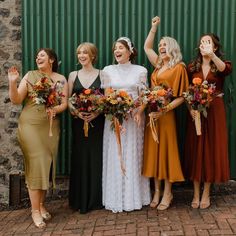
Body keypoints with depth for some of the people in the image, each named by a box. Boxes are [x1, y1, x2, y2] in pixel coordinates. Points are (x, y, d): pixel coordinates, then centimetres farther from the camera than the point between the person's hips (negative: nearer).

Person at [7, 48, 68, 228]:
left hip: (51, 126, 2)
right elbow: (16, 100, -4)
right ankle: (35, 210, 1)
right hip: (30, 125, -2)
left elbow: (64, 104, 1)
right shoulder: (30, 76, 2)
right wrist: (12, 82, -18)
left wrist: (55, 110, -19)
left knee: (47, 164, 5)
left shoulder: (61, 79, 6)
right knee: (36, 164, -6)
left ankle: (41, 204, 21)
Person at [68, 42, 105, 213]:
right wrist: (76, 111, -12)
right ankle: (80, 200, 13)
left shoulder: (102, 74, 3)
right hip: (79, 122, 2)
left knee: (97, 158, 1)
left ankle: (96, 199, 14)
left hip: (97, 122, -1)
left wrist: (97, 112, -16)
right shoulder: (73, 75, 9)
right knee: (80, 158, 3)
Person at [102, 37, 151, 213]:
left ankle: (135, 197, 15)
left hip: (134, 117, -1)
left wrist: (139, 112, -14)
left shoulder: (140, 71, 5)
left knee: (133, 156, 4)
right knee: (115, 157, 1)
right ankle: (116, 199, 10)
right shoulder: (108, 70, 8)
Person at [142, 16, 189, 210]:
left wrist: (164, 110, -20)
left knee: (166, 151, 0)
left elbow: (182, 96, -11)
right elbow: (147, 47, 26)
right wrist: (154, 27, 18)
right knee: (153, 151, 8)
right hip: (151, 113, 7)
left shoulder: (179, 67, -7)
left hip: (166, 115, -6)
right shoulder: (159, 65, 13)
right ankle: (157, 191, 17)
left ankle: (167, 194, 11)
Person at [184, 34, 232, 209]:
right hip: (195, 112, 2)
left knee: (211, 148, 2)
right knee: (196, 150, 3)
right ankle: (196, 194, 13)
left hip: (214, 112, -2)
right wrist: (191, 108, -14)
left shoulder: (220, 65, 1)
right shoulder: (192, 67, 8)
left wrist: (211, 54, -44)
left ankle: (206, 194, 14)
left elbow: (226, 69, -26)